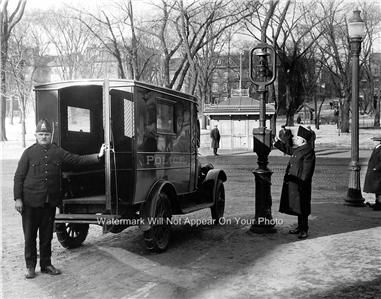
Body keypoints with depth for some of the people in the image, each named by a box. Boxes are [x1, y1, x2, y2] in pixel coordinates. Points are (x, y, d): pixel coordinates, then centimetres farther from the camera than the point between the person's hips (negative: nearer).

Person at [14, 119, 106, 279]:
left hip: (50, 201, 3)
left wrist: (97, 156, -6)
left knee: (47, 234, 11)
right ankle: (30, 266, 18)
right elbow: (19, 177, -1)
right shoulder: (29, 152, -1)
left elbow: (77, 160, 4)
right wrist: (18, 198, -6)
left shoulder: (58, 152, 6)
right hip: (31, 201, -3)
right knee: (30, 235, 5)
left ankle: (46, 264, 23)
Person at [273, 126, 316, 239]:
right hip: (292, 183, 9)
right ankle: (300, 227, 27)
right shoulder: (297, 149, 11)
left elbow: (307, 170, -20)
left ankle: (304, 230, 8)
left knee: (302, 207, -1)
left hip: (300, 183, -9)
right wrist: (276, 143, 32)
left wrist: (302, 183, -22)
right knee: (297, 206, 16)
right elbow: (288, 149, 32)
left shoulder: (308, 151, -17)